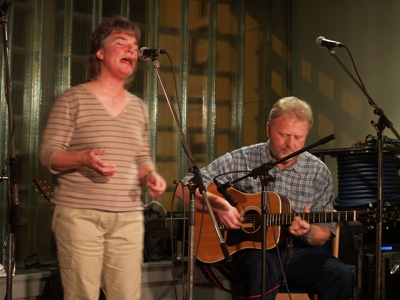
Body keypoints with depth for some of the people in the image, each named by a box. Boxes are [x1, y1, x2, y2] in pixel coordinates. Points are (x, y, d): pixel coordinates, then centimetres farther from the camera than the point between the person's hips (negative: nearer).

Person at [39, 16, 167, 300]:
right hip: (80, 214, -4)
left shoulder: (139, 106, 16)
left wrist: (150, 175, -2)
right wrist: (84, 159, -22)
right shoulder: (73, 98, 0)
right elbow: (48, 153, -4)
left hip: (129, 218, 5)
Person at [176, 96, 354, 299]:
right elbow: (184, 189, -4)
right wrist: (218, 205, -23)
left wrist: (307, 232, -20)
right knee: (262, 271, -37)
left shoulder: (318, 172, 1)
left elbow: (324, 233, 4)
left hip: (298, 250, 3)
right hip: (249, 246, -3)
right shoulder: (241, 160, -4)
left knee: (340, 277, -24)